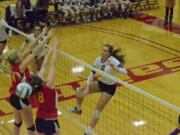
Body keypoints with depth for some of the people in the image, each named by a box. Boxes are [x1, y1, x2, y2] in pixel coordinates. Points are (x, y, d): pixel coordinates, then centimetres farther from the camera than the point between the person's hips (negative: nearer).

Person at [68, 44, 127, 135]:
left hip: (110, 87, -7)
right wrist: (87, 87, -11)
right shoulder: (99, 59, -9)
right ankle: (78, 109, 32)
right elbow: (92, 73, -3)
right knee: (79, 91, 6)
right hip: (101, 83, 7)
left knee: (97, 111, -8)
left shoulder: (113, 60, -26)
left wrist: (114, 66, -56)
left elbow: (124, 71, -39)